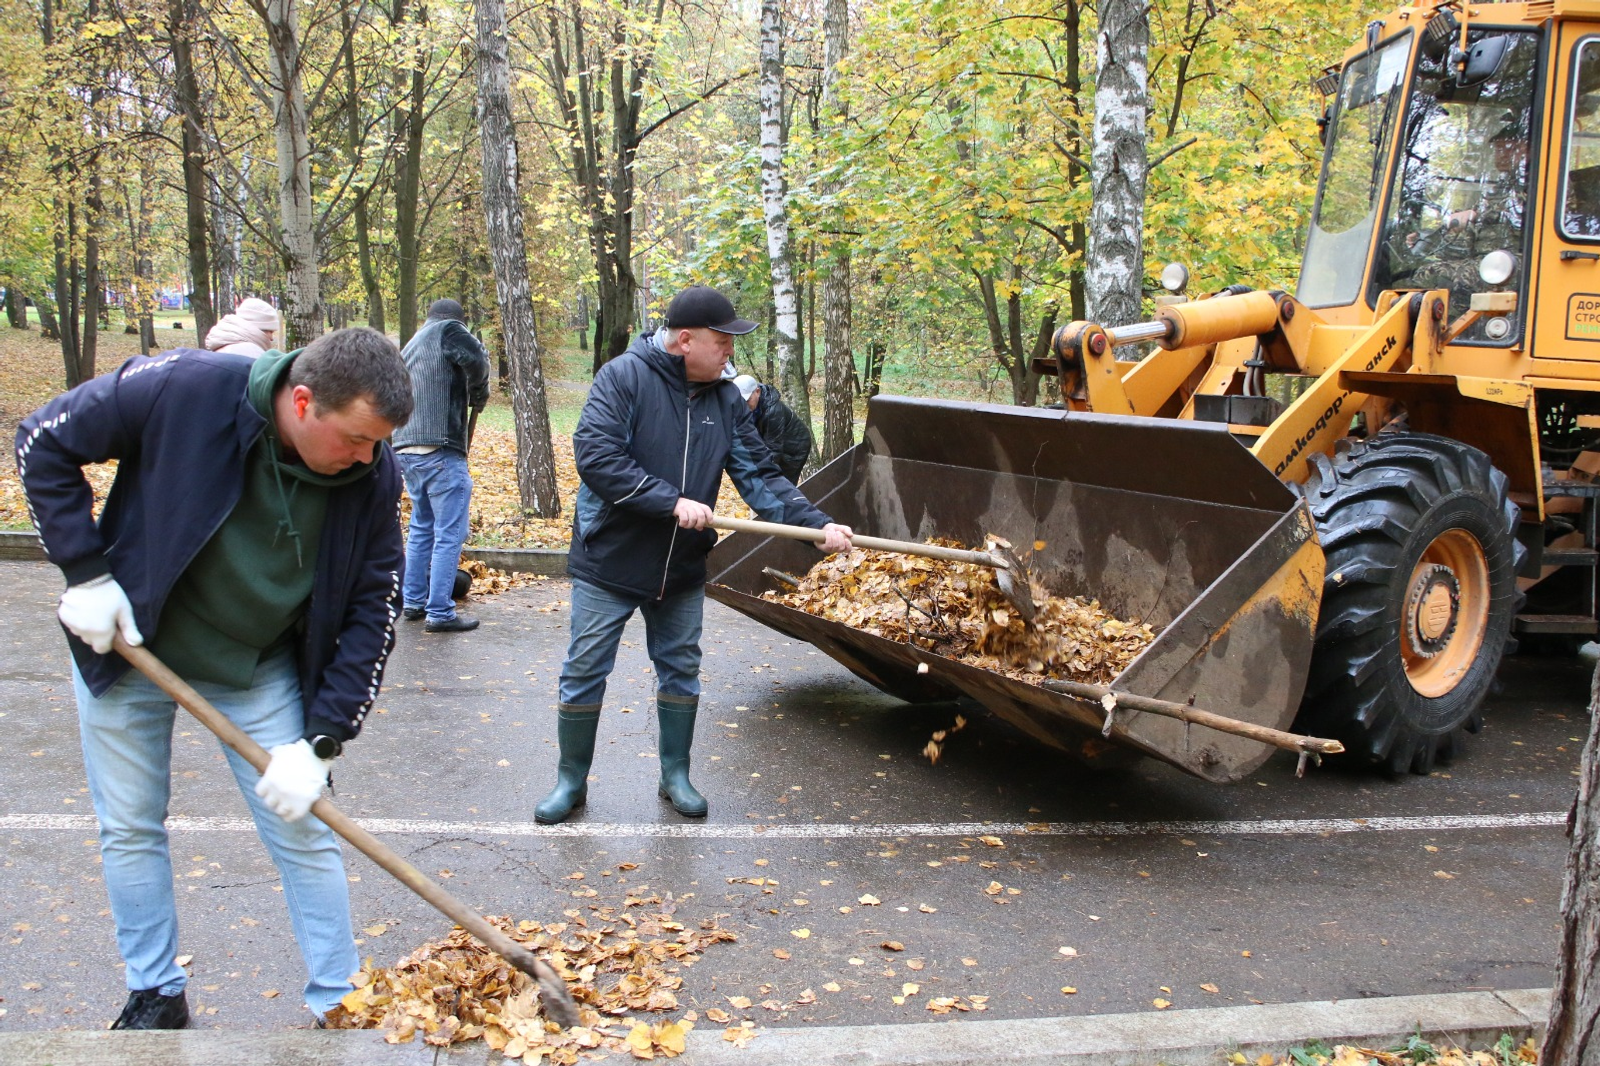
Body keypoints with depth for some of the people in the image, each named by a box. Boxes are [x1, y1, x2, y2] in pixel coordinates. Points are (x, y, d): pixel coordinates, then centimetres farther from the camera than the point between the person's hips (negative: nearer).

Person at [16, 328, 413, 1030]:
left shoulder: (373, 478, -21)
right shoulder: (184, 390, -28)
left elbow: (372, 611, -13)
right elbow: (43, 443, -13)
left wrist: (321, 742, -17)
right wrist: (86, 572, -18)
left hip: (260, 670, 1)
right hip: (126, 645, 0)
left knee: (303, 834, 2)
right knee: (130, 831, 11)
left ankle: (339, 1003, 17)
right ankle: (155, 996, 32)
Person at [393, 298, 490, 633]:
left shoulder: (411, 346, 24)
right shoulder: (449, 331, -1)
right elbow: (477, 361, -17)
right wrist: (478, 395, 2)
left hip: (406, 450, 9)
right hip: (440, 450, -9)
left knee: (421, 528, 21)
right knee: (449, 534, -5)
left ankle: (414, 601, 26)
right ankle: (440, 613, -5)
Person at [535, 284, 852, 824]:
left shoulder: (725, 399, 2)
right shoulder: (625, 376, -15)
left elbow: (759, 475, 1)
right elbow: (595, 455, -25)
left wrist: (817, 522, -12)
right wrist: (672, 502, -28)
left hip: (682, 567, 5)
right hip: (610, 558, -5)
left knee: (681, 670, 13)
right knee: (585, 672, 4)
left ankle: (676, 775, 30)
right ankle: (571, 779, 21)